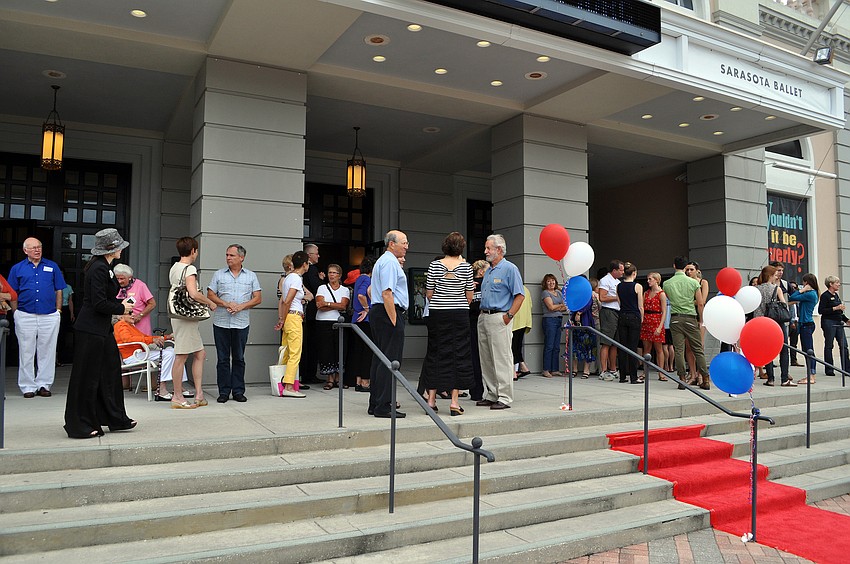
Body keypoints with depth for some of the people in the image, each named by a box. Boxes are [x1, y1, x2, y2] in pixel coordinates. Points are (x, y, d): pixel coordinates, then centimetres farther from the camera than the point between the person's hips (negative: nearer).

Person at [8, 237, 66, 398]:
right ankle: (28, 386, 13)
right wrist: (16, 312, 0)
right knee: (26, 353, 4)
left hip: (49, 316, 0)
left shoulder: (52, 267, 10)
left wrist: (58, 310, 4)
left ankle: (44, 385, 13)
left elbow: (58, 291, 11)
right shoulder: (17, 268, 8)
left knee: (47, 352, 4)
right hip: (25, 316, 0)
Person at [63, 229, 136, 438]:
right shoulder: (99, 268, -19)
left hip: (101, 329, 10)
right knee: (87, 378, 1)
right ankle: (80, 426, 12)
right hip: (91, 331, -10)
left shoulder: (101, 267, 12)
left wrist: (121, 303, 6)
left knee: (110, 372, 15)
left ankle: (116, 419, 25)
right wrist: (121, 308, -9)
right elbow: (100, 304, -23)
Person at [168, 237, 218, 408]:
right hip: (186, 317, -10)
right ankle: (178, 398, 3)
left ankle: (199, 395, 14)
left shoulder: (174, 268, 15)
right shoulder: (190, 269, -13)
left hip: (179, 315, 10)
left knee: (200, 354, 13)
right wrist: (210, 303, -9)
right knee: (181, 357, -3)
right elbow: (194, 293, -25)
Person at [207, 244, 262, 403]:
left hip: (241, 323, 0)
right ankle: (224, 391, 11)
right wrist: (226, 304, -11)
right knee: (222, 358, 3)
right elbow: (210, 295, 4)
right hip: (221, 322, 0)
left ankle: (238, 391, 13)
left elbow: (258, 298, 4)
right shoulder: (219, 274, 9)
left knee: (239, 358, 5)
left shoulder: (251, 276, 8)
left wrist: (241, 306, -11)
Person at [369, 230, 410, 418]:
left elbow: (370, 290, 28)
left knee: (380, 358, 12)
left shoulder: (382, 261, 23)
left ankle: (375, 404, 18)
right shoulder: (390, 262, -11)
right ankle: (383, 407, -8)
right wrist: (393, 320, -21)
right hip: (389, 313, -11)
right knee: (390, 360, -9)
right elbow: (387, 293, -20)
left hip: (377, 311, 11)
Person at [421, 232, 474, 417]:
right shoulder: (466, 267, -4)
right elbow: (469, 296, 1)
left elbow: (429, 294, 2)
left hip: (437, 314, 1)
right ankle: (454, 401, 3)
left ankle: (431, 399, 11)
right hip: (460, 314, -1)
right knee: (458, 354, 4)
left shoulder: (434, 265, -2)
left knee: (436, 353, 9)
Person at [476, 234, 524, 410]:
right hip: (484, 318, 9)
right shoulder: (488, 271, 20)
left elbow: (520, 296, -12)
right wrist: (482, 313, 13)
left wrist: (509, 316, -16)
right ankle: (490, 395, 19)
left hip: (499, 318, -9)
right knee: (486, 360, 11)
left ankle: (504, 397, -1)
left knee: (502, 359, -6)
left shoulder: (510, 269, -5)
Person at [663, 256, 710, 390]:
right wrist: (701, 320, 11)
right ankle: (706, 380, 7)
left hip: (675, 318, 0)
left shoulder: (667, 283, 2)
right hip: (690, 318, 0)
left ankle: (682, 379, 0)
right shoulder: (693, 282, -2)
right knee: (698, 349, 6)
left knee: (678, 350, 2)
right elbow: (700, 304, -1)